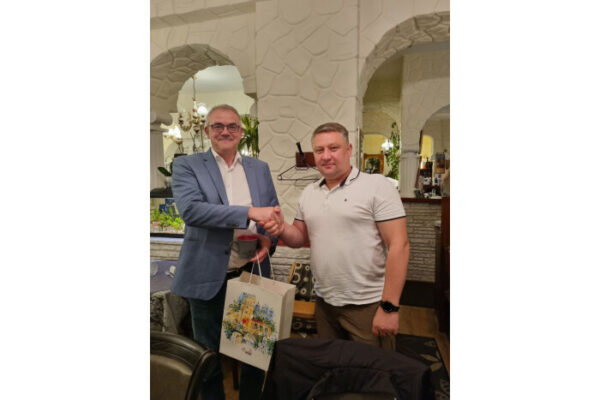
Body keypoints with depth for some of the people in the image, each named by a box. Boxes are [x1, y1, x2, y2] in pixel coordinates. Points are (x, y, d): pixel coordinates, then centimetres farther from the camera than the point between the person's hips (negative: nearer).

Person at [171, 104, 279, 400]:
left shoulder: (260, 169, 9)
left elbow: (273, 214, 13)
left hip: (253, 274, 4)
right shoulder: (187, 165, -2)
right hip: (209, 277, -3)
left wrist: (268, 240, -9)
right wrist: (249, 212, -27)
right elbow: (190, 209, -19)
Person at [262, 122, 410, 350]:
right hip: (324, 303, 6)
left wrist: (389, 307, -17)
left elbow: (398, 245, -14)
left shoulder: (377, 186, -11)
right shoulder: (309, 193, 7)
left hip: (367, 305, -5)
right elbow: (301, 237, 13)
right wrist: (282, 229, -9)